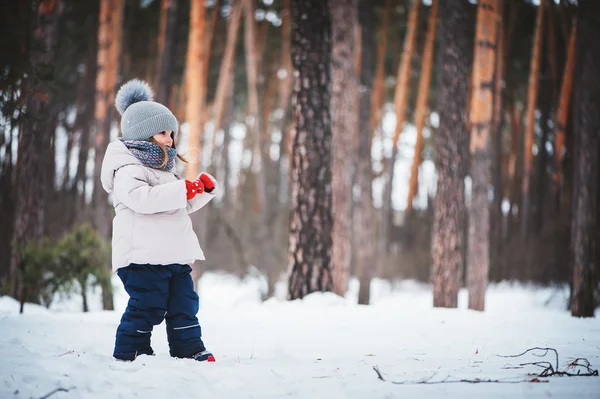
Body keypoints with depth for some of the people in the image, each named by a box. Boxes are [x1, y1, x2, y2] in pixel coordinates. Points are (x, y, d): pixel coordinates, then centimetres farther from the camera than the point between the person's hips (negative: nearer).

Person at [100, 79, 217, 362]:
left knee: (184, 304, 11)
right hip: (143, 257, -9)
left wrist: (203, 188, 9)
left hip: (174, 254, 9)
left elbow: (185, 205, 29)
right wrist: (183, 189, -28)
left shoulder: (165, 170, 23)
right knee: (147, 307, -9)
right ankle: (130, 353, 0)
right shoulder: (128, 170, -9)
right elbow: (141, 198, -28)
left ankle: (190, 350, 18)